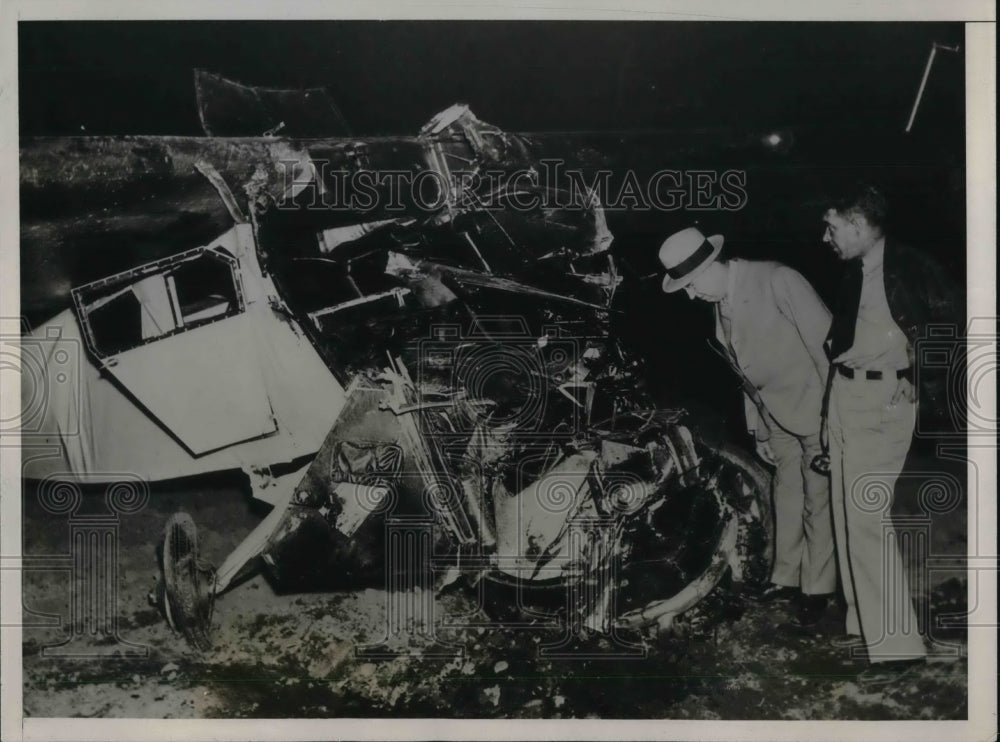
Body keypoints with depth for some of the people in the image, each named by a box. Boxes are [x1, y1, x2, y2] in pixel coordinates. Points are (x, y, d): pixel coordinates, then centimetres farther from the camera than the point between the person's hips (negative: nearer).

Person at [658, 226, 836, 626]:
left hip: (819, 410, -7)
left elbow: (825, 339, -19)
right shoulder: (721, 306, 1)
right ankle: (786, 578, 29)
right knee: (787, 495, 15)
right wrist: (759, 430, 13)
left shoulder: (776, 280, -22)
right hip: (781, 418, 7)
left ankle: (817, 589, 17)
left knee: (817, 499, 3)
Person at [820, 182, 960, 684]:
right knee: (847, 515, 11)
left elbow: (952, 325, -12)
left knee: (867, 517, -13)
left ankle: (896, 643, -8)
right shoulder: (854, 274, 14)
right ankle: (864, 624, 22)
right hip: (844, 396, 9)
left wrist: (920, 380, -13)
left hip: (884, 399, -8)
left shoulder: (910, 268, -10)